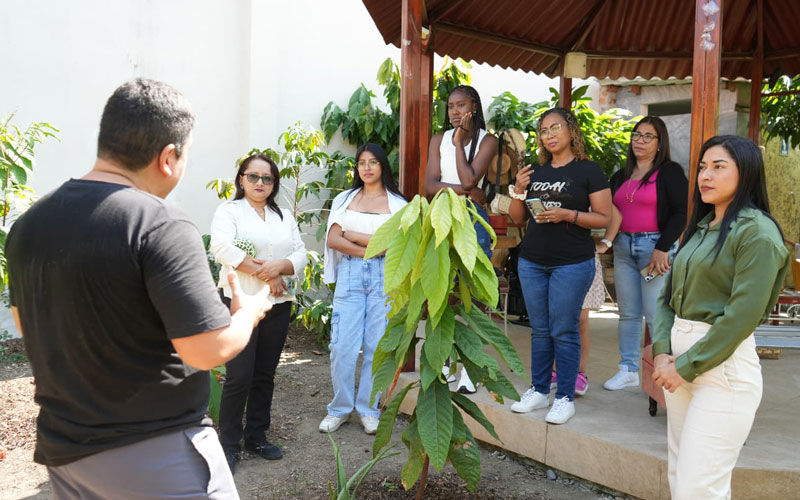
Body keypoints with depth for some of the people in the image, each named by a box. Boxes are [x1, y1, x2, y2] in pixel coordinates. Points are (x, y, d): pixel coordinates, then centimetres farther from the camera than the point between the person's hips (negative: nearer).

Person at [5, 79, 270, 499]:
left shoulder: (27, 225, 0)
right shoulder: (160, 226, -22)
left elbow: (27, 325, 14)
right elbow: (209, 350, -24)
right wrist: (249, 313, -5)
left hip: (64, 449, 7)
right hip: (159, 456, -6)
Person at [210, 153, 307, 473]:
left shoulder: (285, 216, 15)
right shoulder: (229, 211, 1)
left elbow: (301, 255, 6)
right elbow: (221, 247, -17)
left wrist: (277, 266, -16)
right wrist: (265, 276, -17)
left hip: (278, 304, 5)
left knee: (265, 375, 11)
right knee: (239, 377, -5)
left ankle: (257, 435, 25)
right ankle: (229, 444, 9)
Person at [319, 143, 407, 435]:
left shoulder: (398, 203, 8)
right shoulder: (345, 200, 13)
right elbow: (333, 240, 1)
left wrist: (355, 236, -4)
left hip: (385, 276, -1)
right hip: (350, 274, 1)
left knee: (377, 346, 1)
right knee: (343, 345, -3)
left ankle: (368, 409, 15)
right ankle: (339, 408, 13)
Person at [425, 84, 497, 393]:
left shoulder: (487, 141, 3)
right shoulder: (439, 140, 11)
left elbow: (469, 179, -13)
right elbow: (430, 186, -1)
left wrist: (459, 142, -5)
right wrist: (466, 191, -10)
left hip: (472, 219, -3)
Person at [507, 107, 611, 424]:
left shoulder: (588, 170, -2)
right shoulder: (536, 172, 13)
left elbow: (604, 218, -6)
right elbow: (517, 218, 14)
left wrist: (567, 214, -19)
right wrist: (518, 191, -3)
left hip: (572, 264, -5)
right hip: (532, 262, 5)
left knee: (564, 331, 0)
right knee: (539, 330, 12)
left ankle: (565, 397, 12)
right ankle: (539, 390, 24)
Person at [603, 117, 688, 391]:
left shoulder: (670, 172, 0)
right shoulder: (621, 176, 17)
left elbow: (681, 213, -8)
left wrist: (662, 249, -15)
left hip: (655, 246, -5)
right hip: (623, 246, 6)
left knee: (656, 314, -6)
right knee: (628, 313, 9)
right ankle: (628, 370, 18)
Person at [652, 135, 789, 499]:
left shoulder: (757, 232, -11)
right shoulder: (701, 228, 13)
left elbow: (742, 315, -18)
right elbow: (668, 295, 10)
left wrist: (686, 367, -14)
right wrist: (662, 353, -4)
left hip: (722, 363, -8)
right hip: (679, 358, 8)